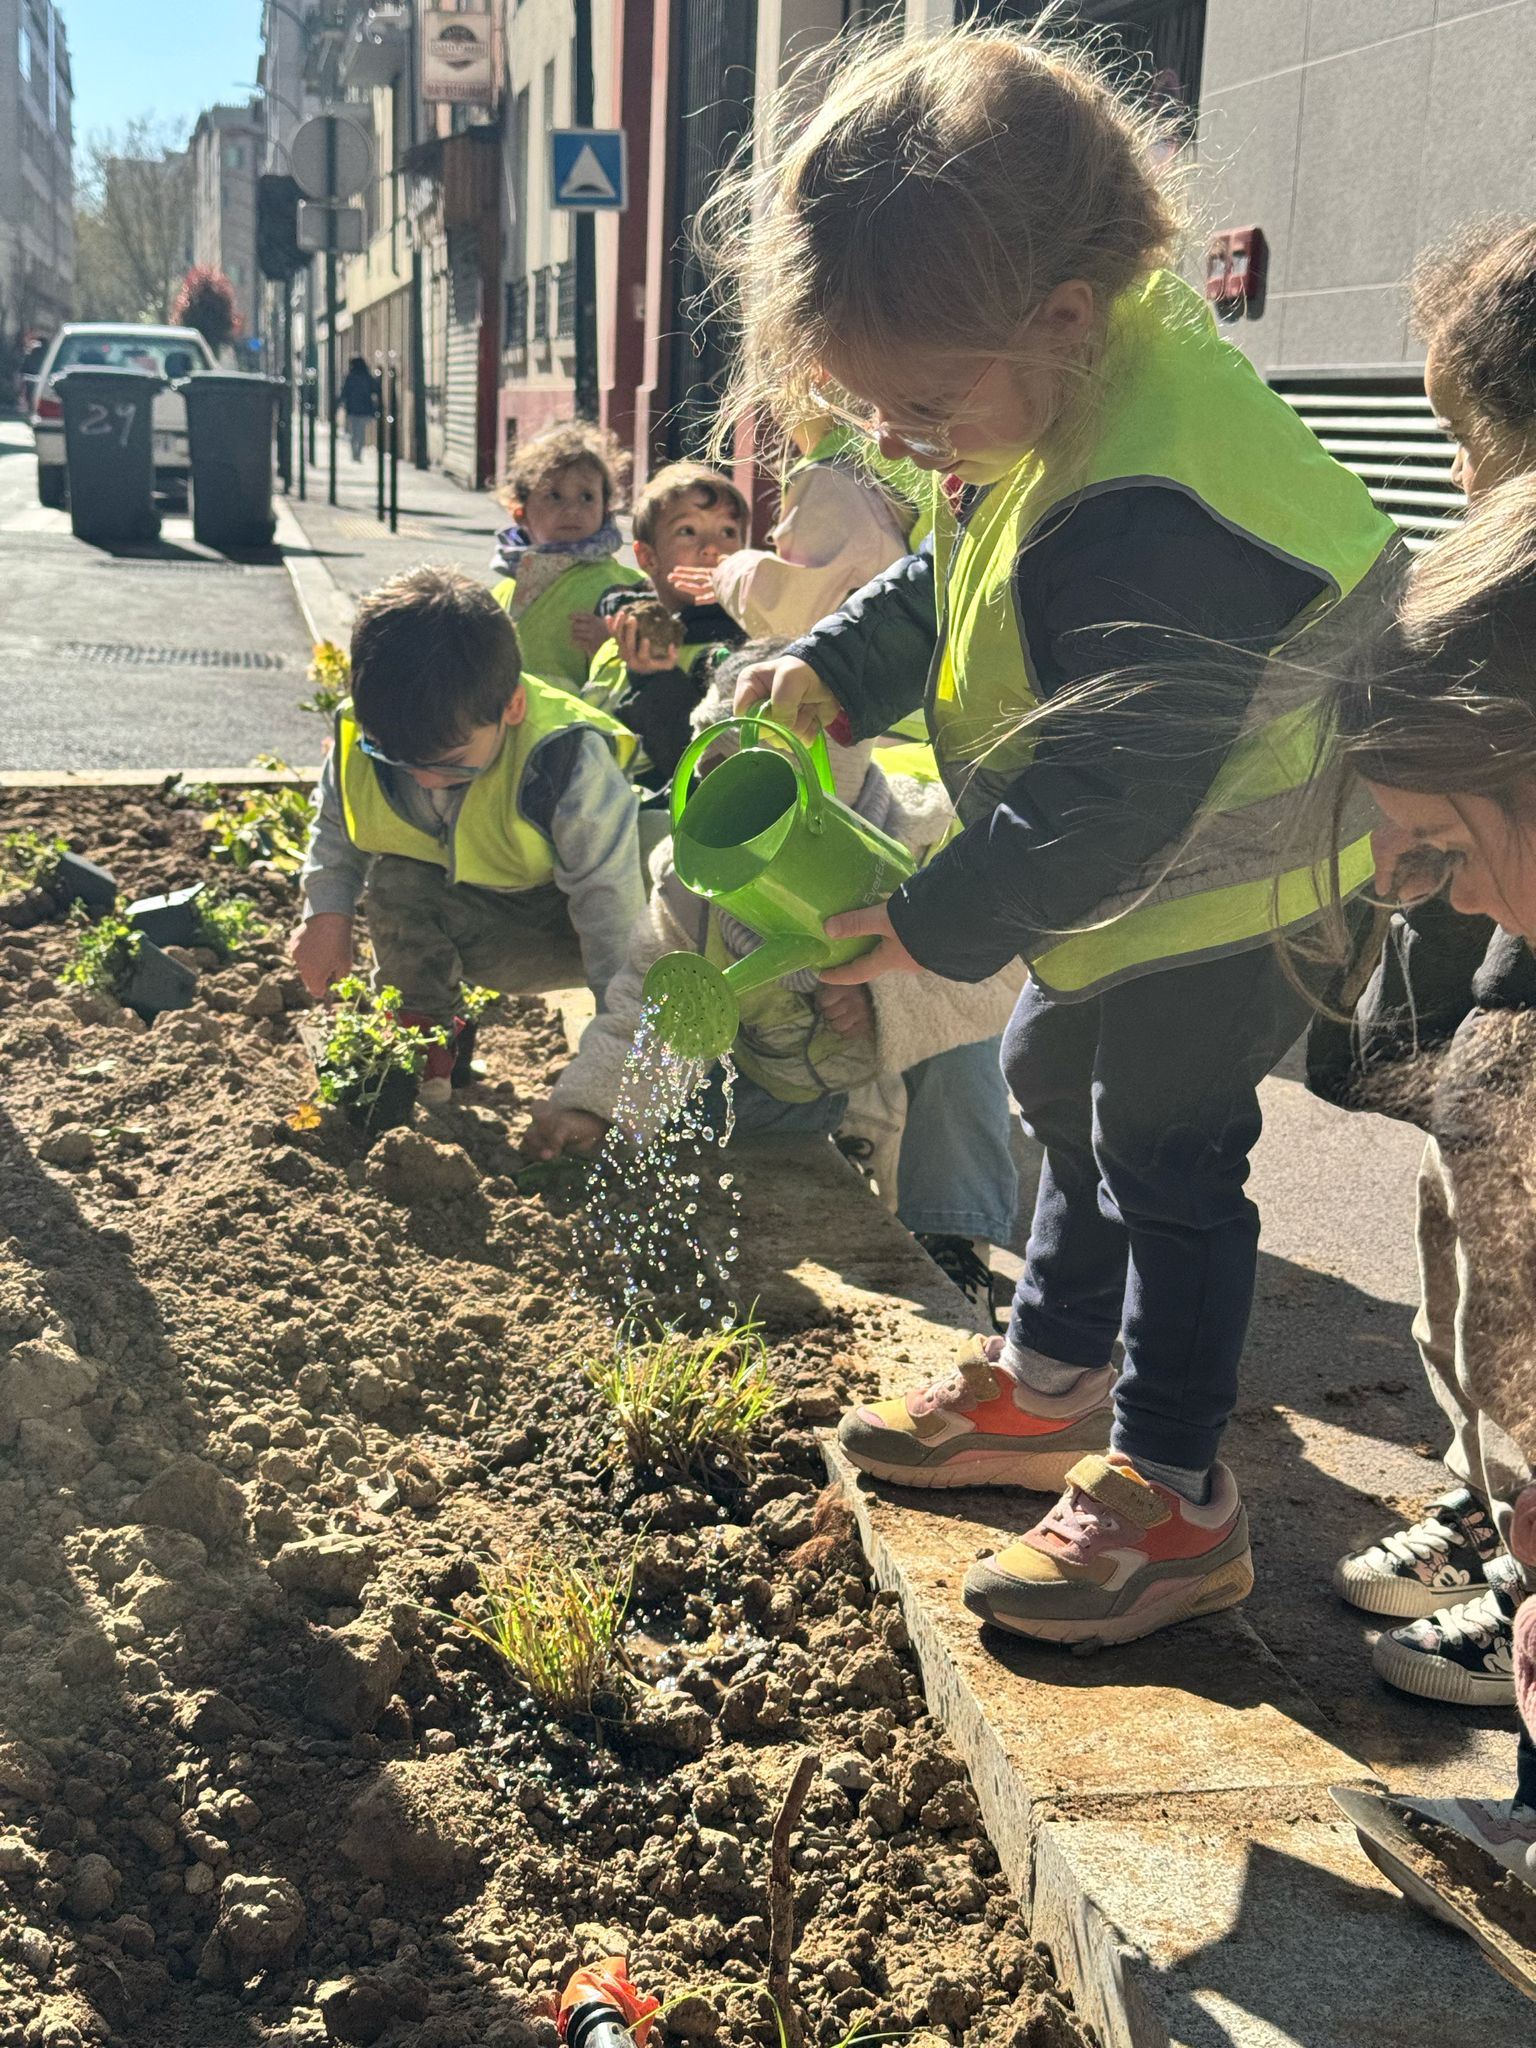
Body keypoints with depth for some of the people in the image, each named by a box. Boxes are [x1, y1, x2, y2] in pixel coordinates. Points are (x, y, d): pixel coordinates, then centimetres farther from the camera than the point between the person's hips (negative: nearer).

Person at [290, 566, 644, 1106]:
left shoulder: (568, 764, -33)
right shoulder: (364, 742, -20)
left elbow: (609, 898, -29)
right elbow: (335, 824, 3)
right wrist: (326, 910, -14)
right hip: (455, 905, 4)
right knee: (394, 881, -27)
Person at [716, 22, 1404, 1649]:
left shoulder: (1144, 523, -37)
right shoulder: (1046, 403, -5)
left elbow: (1110, 799, -33)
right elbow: (942, 587, 9)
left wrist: (938, 926, -24)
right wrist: (827, 675, -8)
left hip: (1231, 888, -10)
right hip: (1139, 867, 11)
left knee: (1163, 1153, -2)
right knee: (1062, 1081, 22)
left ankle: (1175, 1500, 15)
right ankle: (1048, 1379, 41)